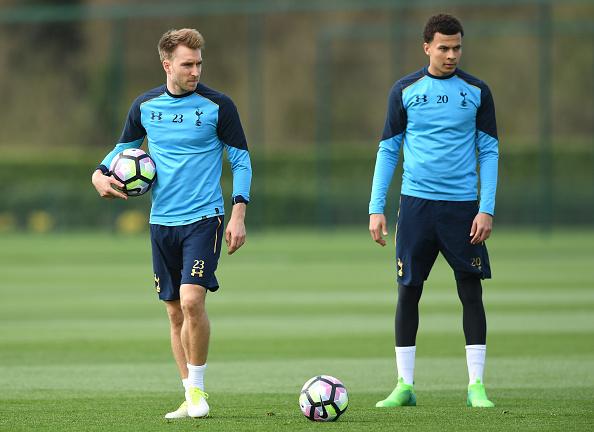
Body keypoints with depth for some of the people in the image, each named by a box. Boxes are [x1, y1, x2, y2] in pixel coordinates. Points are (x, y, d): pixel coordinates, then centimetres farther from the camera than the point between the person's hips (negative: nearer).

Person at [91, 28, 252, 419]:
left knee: (192, 300, -19)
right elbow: (125, 147, 20)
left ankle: (197, 389, -4)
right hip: (162, 222, 4)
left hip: (203, 218, -4)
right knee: (175, 312, 6)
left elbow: (241, 160, 0)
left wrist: (239, 213, -8)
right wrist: (101, 173, 0)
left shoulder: (217, 105, -5)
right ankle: (192, 398, 15)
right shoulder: (145, 106, 4)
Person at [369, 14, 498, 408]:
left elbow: (488, 152, 5)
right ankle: (405, 386, 7)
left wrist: (487, 209, -5)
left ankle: (476, 385, 3)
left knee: (472, 292, -2)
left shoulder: (476, 91, 4)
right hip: (416, 203, 0)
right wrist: (376, 208, 0)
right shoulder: (405, 90, 4)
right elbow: (388, 150, 7)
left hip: (463, 206, 0)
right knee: (408, 292, 1)